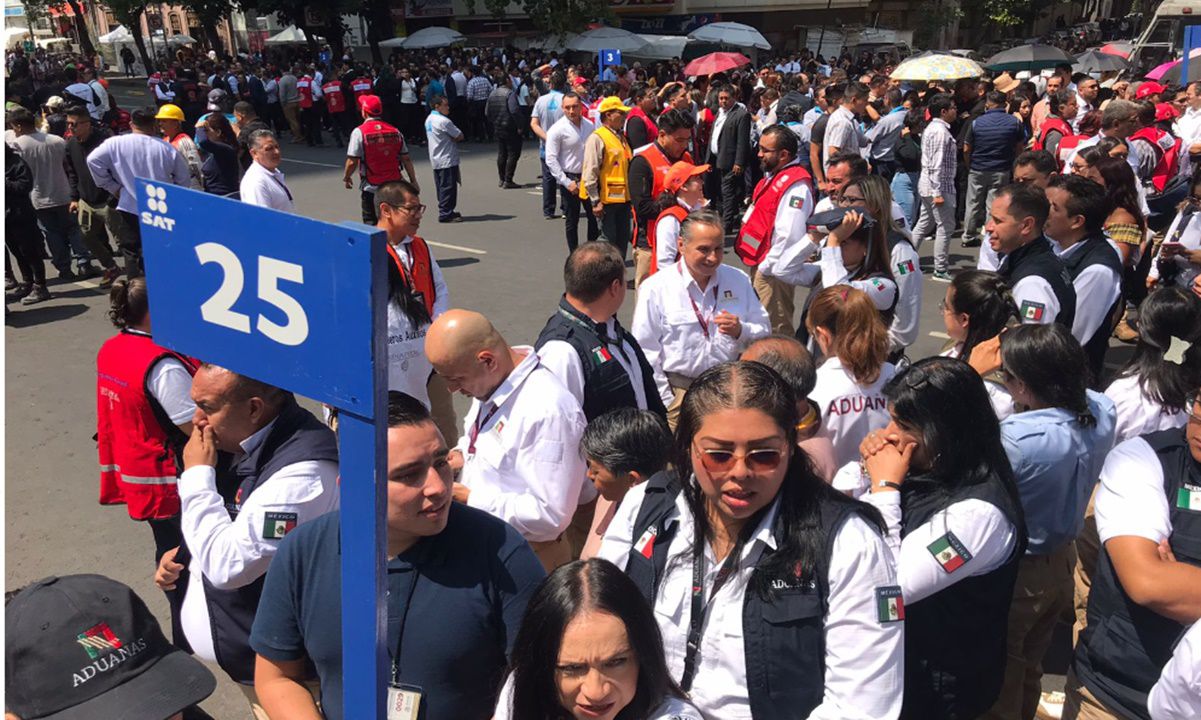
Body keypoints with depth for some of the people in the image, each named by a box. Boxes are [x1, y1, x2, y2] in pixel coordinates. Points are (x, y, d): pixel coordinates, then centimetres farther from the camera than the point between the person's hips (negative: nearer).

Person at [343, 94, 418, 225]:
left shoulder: (359, 132, -11)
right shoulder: (395, 131, 2)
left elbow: (352, 162, -12)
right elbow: (406, 159, 3)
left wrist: (346, 177, 6)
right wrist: (413, 180, 12)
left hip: (371, 187, -4)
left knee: (370, 224, 7)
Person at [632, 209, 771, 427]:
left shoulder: (739, 281, 6)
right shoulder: (655, 288, -6)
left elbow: (764, 332, 10)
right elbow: (646, 356, -6)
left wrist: (741, 331, -12)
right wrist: (667, 402, -8)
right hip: (678, 394, -3)